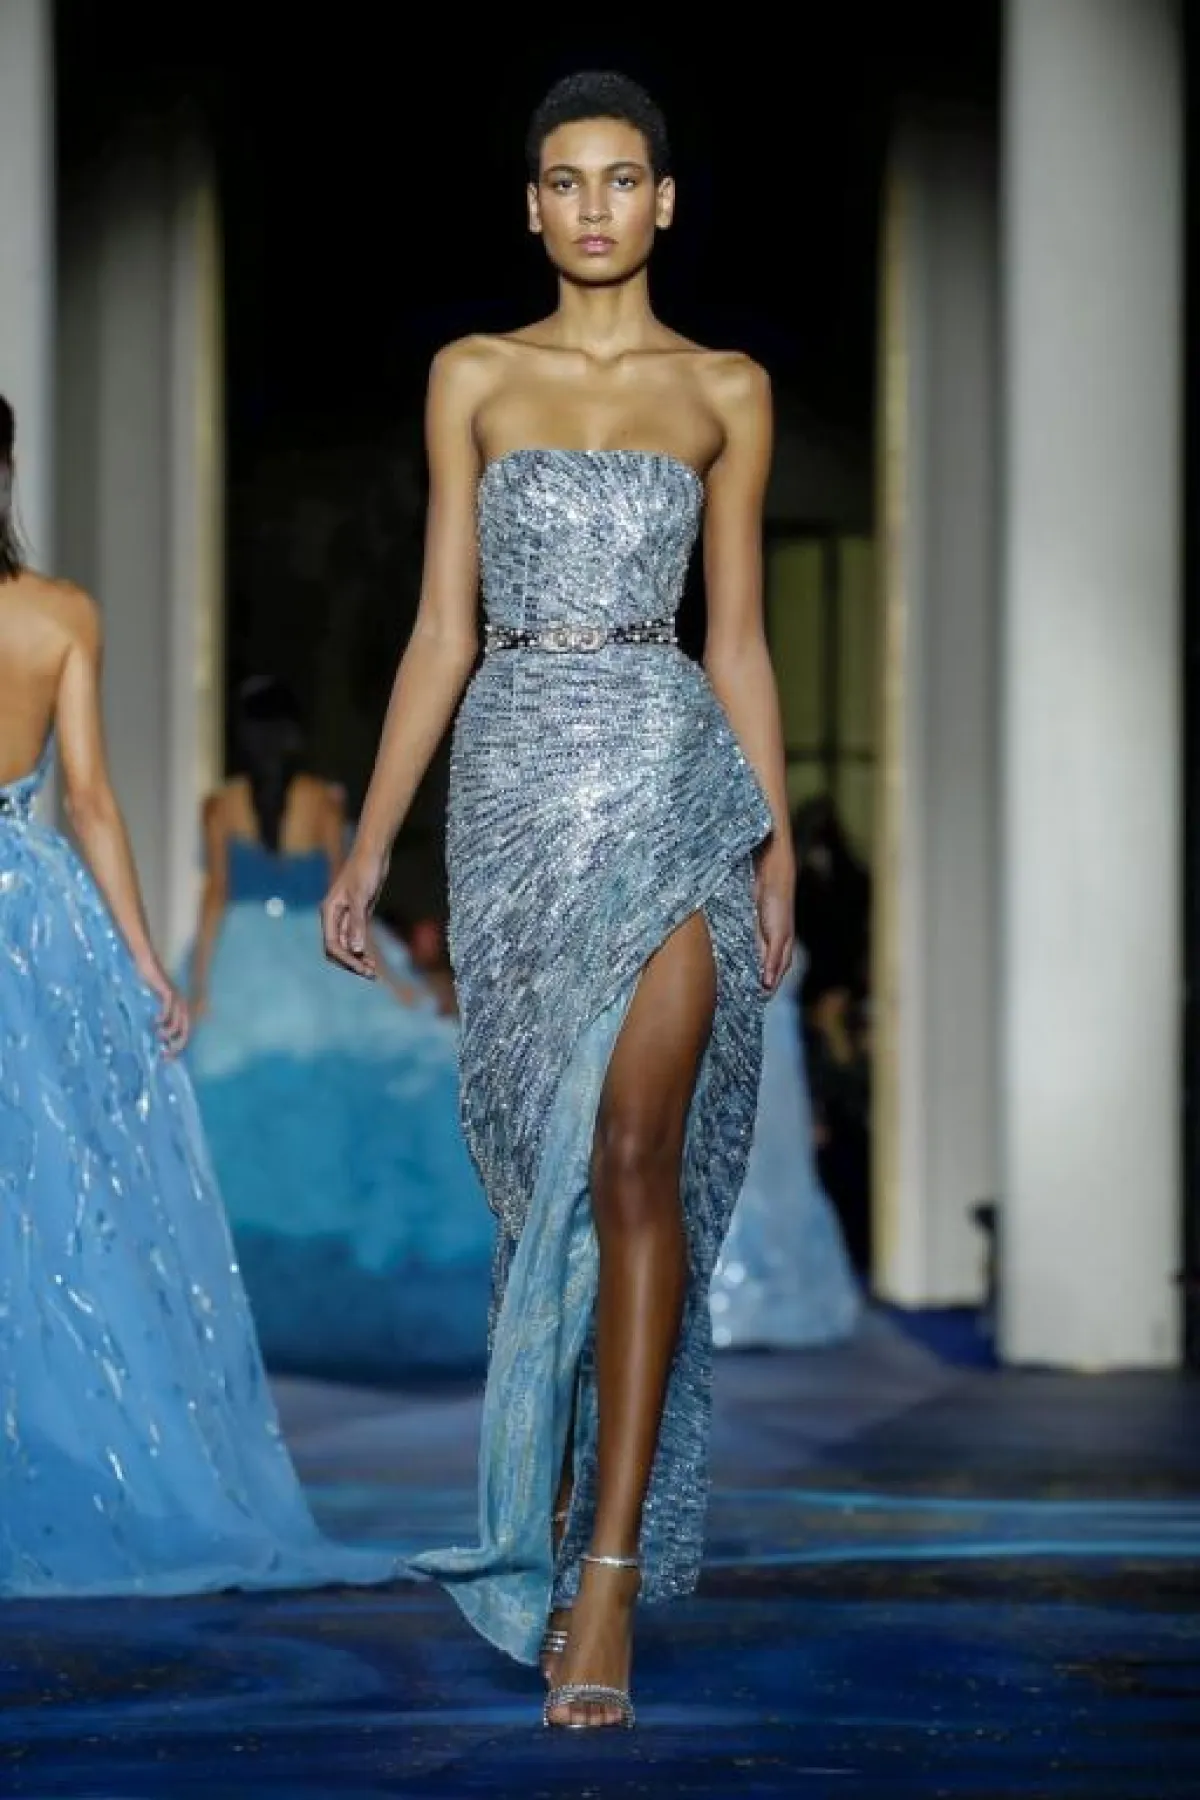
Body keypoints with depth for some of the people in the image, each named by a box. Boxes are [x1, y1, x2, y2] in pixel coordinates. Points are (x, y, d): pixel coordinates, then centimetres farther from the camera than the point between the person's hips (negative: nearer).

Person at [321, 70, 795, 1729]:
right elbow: (443, 629, 9)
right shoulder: (475, 380, 9)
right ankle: (559, 1503, 21)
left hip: (672, 780, -2)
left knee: (636, 1152, -14)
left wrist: (780, 849, 6)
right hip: (517, 783, 2)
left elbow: (738, 640, 10)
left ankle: (609, 1567, -16)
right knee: (545, 1154, 7)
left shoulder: (724, 393, 8)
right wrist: (369, 845, 4)